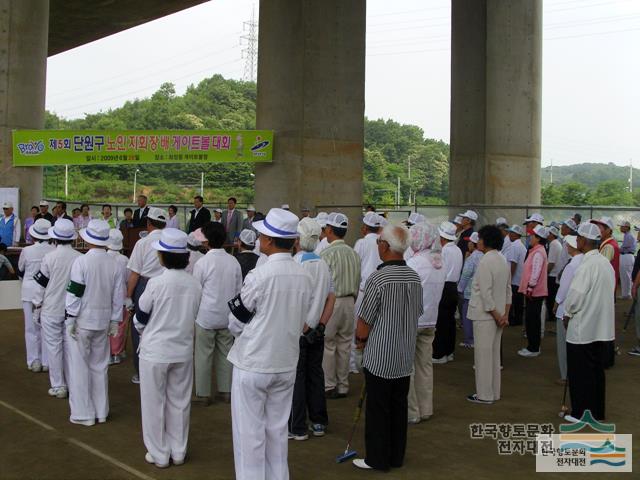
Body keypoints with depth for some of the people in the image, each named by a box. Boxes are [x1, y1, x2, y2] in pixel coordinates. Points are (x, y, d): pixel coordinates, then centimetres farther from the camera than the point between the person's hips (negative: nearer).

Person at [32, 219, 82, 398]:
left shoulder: (49, 257, -13)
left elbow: (41, 285, -7)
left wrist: (37, 308, 5)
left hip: (51, 310, -3)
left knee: (54, 347, 5)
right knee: (70, 346, 12)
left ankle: (58, 386, 10)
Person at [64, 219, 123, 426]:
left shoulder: (81, 262, -14)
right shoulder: (114, 265, 0)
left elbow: (74, 293, -14)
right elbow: (118, 296, 4)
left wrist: (70, 319, -7)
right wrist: (114, 322, 12)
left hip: (81, 322, -5)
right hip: (102, 322, 5)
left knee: (79, 367, 4)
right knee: (99, 366, 14)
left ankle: (83, 413, 9)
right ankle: (101, 412, 20)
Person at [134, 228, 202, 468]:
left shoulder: (156, 283, -19)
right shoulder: (195, 285, -7)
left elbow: (140, 319, -7)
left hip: (155, 351, -4)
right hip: (183, 351, 4)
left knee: (155, 403, 11)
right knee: (179, 402, 15)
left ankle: (159, 454, 19)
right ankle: (178, 452, 25)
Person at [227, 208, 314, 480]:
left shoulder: (259, 276, -19)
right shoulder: (305, 277, -3)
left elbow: (235, 323, -8)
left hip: (253, 365, -5)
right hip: (287, 363, 6)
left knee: (249, 432, 7)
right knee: (277, 429, 18)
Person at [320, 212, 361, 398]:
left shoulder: (327, 254, -14)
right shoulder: (354, 253, 6)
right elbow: (357, 281, 10)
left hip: (331, 302, -6)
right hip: (349, 302, 7)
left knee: (327, 345, 2)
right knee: (344, 344, 12)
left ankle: (328, 386, 7)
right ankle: (343, 386, 20)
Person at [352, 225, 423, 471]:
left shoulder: (378, 278, -20)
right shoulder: (415, 277, 0)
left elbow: (364, 325, -15)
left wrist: (360, 339, 5)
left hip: (380, 357, -6)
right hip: (406, 356, 6)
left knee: (377, 409, 6)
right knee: (399, 406, 15)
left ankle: (377, 459, 16)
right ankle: (396, 456, 27)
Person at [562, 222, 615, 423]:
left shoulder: (587, 265, -21)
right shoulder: (606, 262, 6)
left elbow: (575, 295, -22)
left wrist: (567, 314, -3)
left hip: (583, 327, -8)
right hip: (601, 327, 8)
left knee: (580, 372, 3)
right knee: (597, 370, 16)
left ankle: (581, 413, 11)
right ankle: (597, 412, 25)